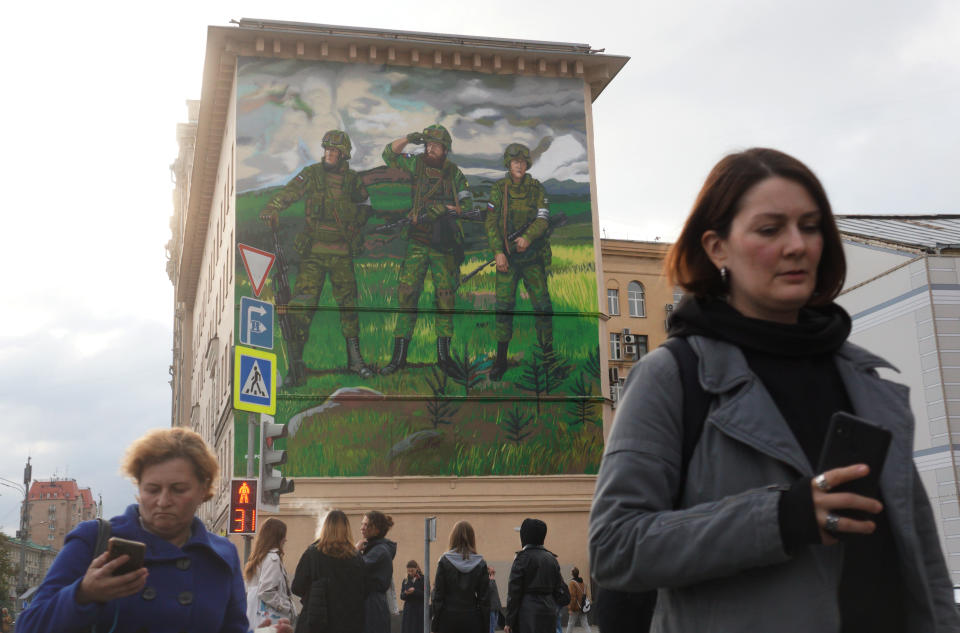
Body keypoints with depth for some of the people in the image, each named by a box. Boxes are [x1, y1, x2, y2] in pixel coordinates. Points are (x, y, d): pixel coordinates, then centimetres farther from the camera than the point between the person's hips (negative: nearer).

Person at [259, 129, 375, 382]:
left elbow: (365, 205, 22)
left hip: (342, 252, 2)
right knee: (303, 303, -10)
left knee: (348, 304, 6)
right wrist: (272, 209, -31)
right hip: (313, 250, -2)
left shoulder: (353, 180, 6)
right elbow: (288, 192, -13)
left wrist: (355, 226, 9)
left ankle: (354, 358, 16)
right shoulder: (311, 174, 0)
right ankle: (295, 359, -3)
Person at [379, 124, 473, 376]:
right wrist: (407, 139, -15)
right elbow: (389, 155, 0)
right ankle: (399, 355, 0)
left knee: (445, 296, 2)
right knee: (406, 292, -5)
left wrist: (445, 208, -13)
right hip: (417, 243, 0)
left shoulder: (455, 173, 5)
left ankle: (443, 355, 12)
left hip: (444, 244, 0)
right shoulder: (417, 164, 6)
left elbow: (467, 204, 2)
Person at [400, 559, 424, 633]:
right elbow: (402, 596, 7)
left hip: (420, 611, -3)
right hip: (408, 610, 3)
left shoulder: (423, 579, -2)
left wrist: (415, 591, -21)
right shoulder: (405, 581, 10)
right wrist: (405, 594, -15)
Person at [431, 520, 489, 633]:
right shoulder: (480, 563, 1)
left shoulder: (444, 561, -4)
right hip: (472, 619, 1)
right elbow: (485, 597, 2)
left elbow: (438, 595, -4)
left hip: (449, 617, -1)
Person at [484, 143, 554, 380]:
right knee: (503, 305, -5)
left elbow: (542, 218, -3)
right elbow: (491, 222, -1)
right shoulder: (499, 188, 2)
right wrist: (498, 251, -12)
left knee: (542, 305, -2)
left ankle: (547, 352, 15)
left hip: (532, 255, 1)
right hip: (507, 256, -1)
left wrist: (527, 238, -22)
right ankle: (501, 359, 4)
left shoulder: (536, 188, 4)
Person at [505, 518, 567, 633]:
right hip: (549, 612, 6)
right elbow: (560, 588, 12)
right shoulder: (551, 558, 11)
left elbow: (514, 592, -8)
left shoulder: (523, 557, -6)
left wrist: (509, 621, -5)